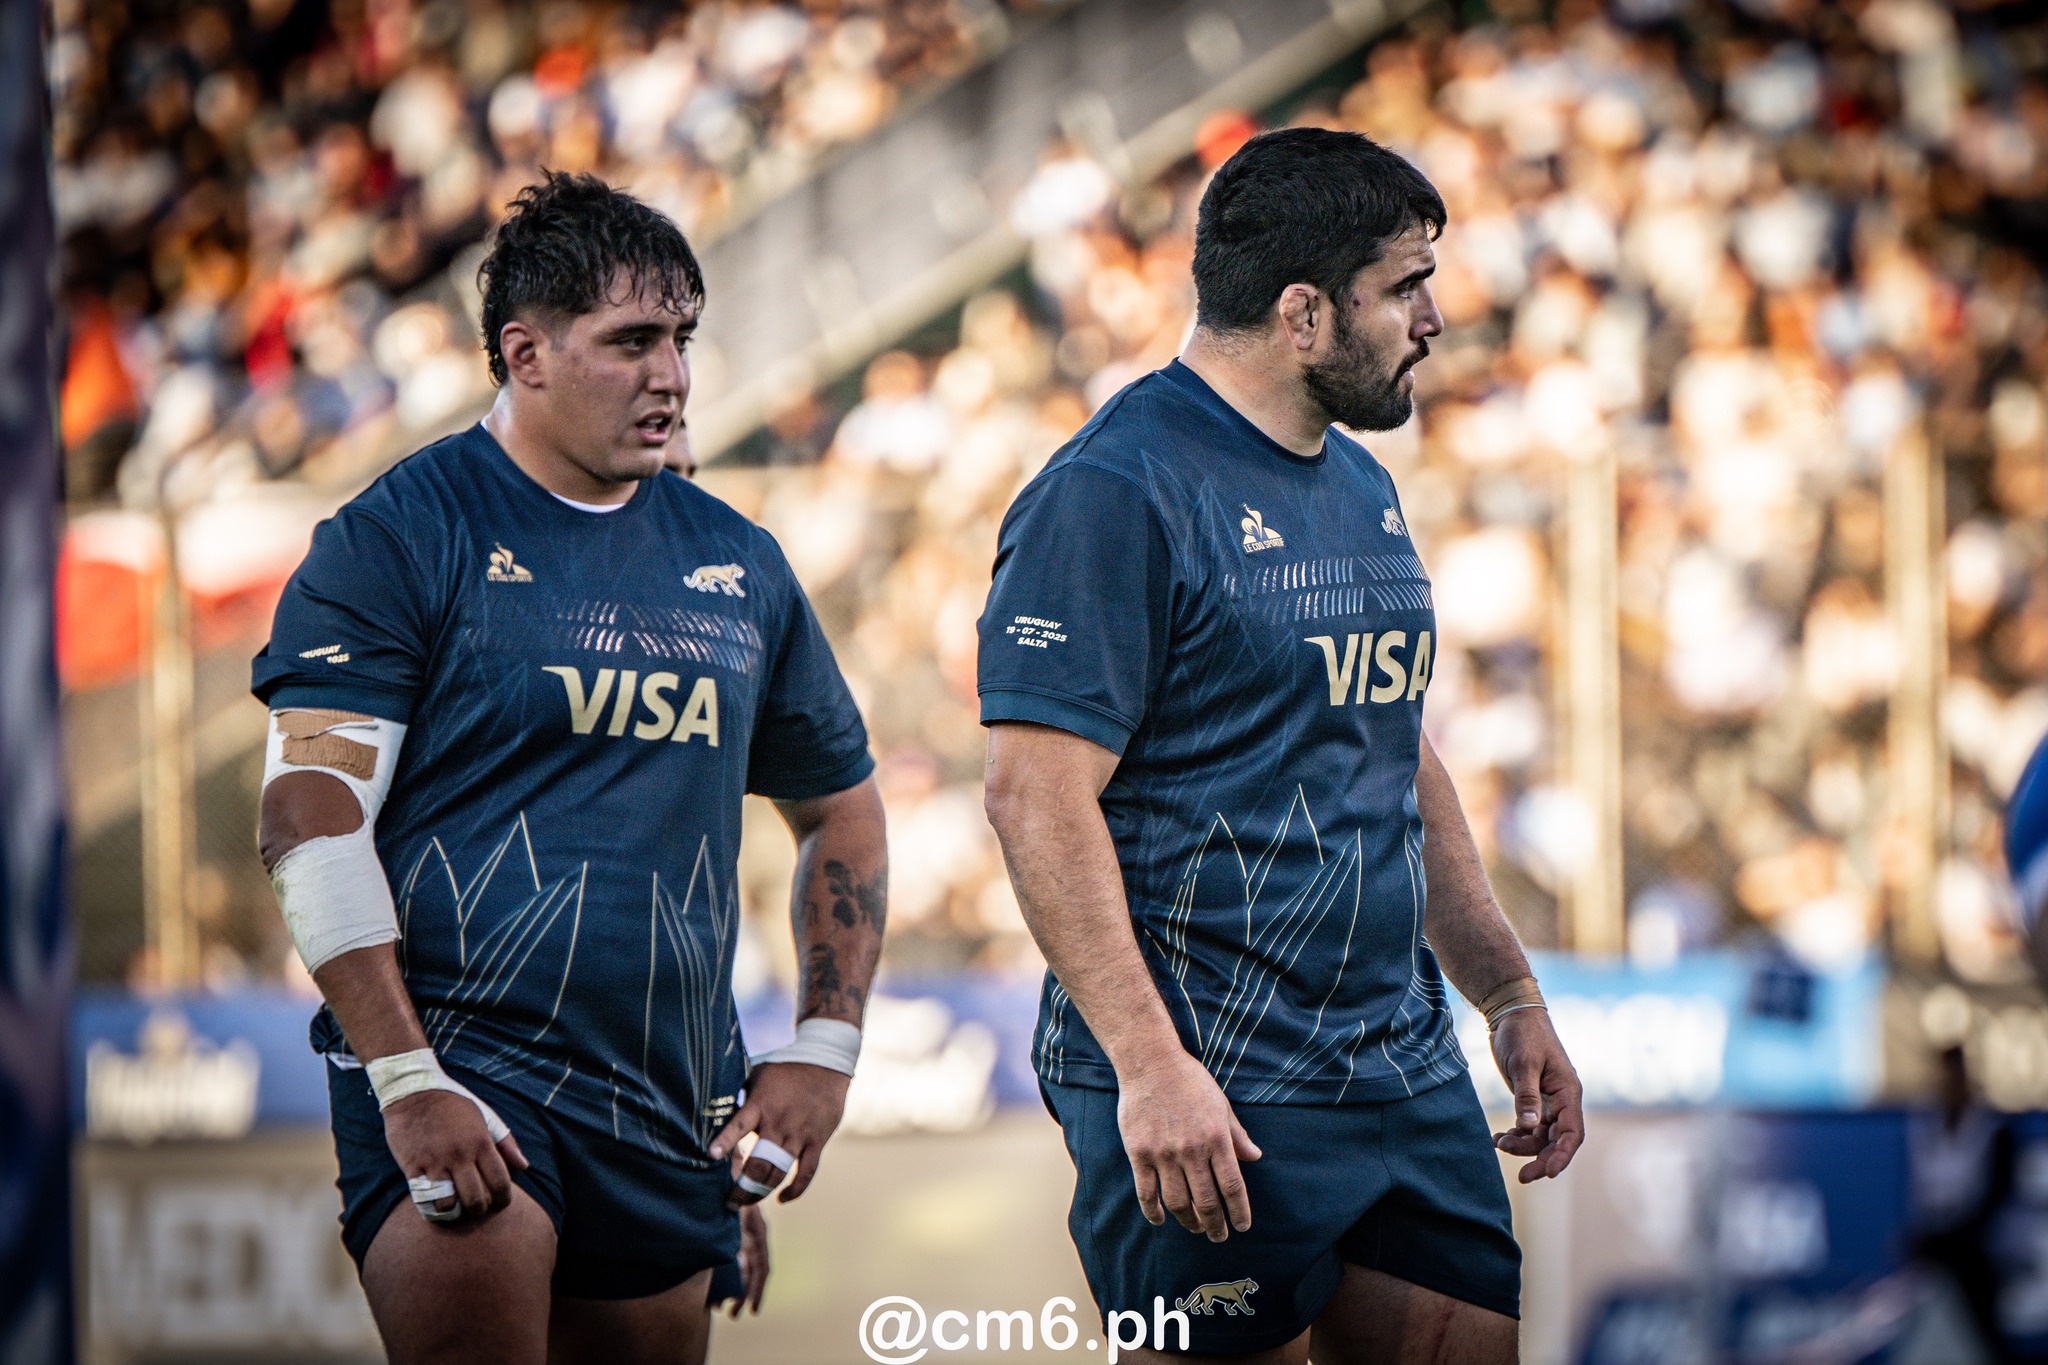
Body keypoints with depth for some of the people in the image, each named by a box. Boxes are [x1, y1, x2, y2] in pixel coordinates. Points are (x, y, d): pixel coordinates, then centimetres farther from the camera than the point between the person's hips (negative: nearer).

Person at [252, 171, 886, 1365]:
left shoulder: (738, 565, 14)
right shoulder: (400, 539, -3)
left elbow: (842, 809, 25)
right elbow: (313, 817, -10)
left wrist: (824, 1049, 13)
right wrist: (406, 1082, -18)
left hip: (672, 1108, 6)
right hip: (455, 1052, -6)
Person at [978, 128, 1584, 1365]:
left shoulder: (1361, 486, 17)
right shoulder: (1115, 492, -12)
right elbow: (1040, 796, -18)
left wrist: (1513, 997, 20)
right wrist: (1149, 1066, -24)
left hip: (1409, 1073, 8)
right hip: (1214, 1100, -8)